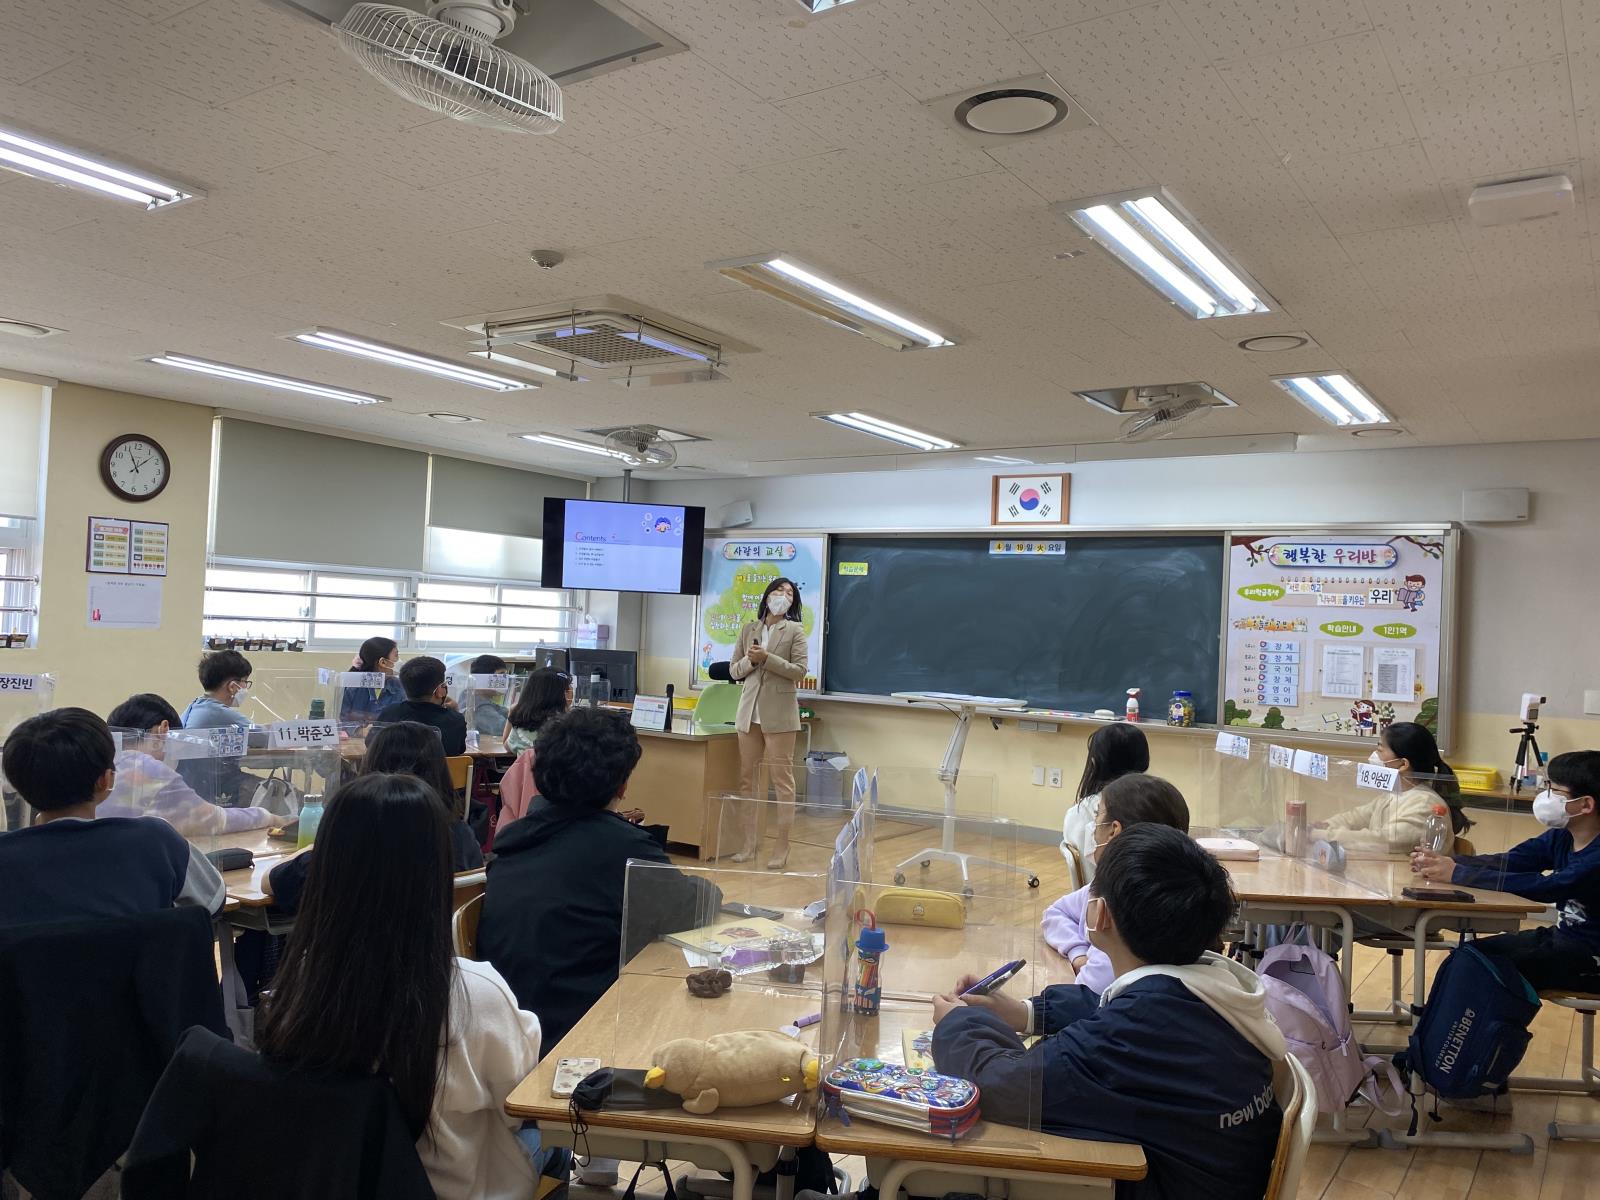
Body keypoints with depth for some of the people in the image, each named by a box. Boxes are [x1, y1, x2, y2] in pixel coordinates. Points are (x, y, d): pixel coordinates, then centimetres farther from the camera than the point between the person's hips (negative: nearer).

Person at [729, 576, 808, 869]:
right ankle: (749, 844, 14)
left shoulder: (794, 630, 2)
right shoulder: (749, 630, 12)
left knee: (783, 781, -2)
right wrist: (750, 660, -8)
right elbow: (734, 670, 12)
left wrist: (767, 658, -15)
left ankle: (782, 848, 2)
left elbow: (800, 671, -7)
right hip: (749, 711, 4)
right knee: (747, 780, 6)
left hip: (779, 713, -4)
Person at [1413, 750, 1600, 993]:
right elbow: (1506, 862, -8)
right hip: (1559, 936, 8)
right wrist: (1446, 862, -25)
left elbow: (1546, 887, -38)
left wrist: (1457, 874, -37)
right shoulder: (1560, 837, 0)